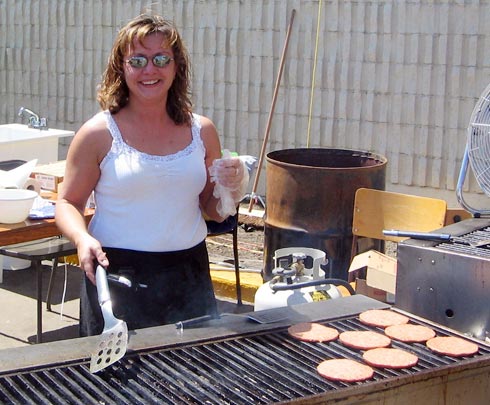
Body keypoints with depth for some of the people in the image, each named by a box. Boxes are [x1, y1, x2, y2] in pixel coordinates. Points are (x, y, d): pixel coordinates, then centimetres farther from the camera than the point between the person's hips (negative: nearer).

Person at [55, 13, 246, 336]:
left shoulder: (201, 131, 5)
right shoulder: (99, 134, -5)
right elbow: (68, 203, 0)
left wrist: (231, 188, -6)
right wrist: (82, 238, -19)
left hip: (189, 274, 3)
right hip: (117, 275, -3)